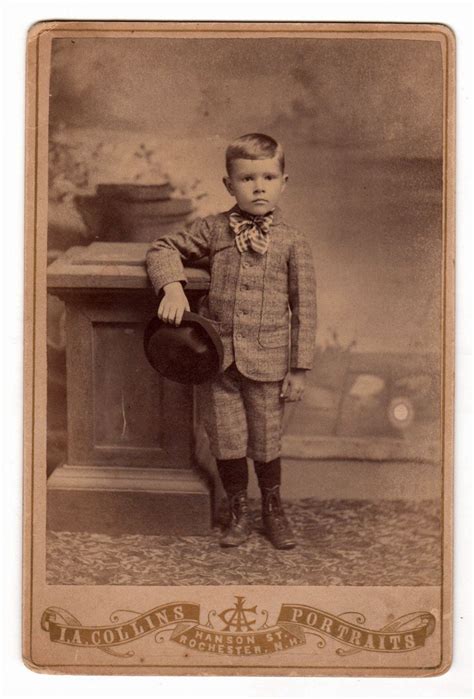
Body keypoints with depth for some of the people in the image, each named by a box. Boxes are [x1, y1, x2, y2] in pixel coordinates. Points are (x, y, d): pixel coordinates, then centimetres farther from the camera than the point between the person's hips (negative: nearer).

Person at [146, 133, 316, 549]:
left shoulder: (292, 242, -4)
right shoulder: (213, 229, 1)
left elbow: (304, 308, -2)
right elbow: (164, 249, 11)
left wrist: (299, 368, -4)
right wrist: (172, 286, -11)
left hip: (267, 362, -2)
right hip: (217, 356, 2)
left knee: (267, 441, 11)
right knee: (226, 441, 11)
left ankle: (273, 509, 35)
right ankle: (239, 513, 32)